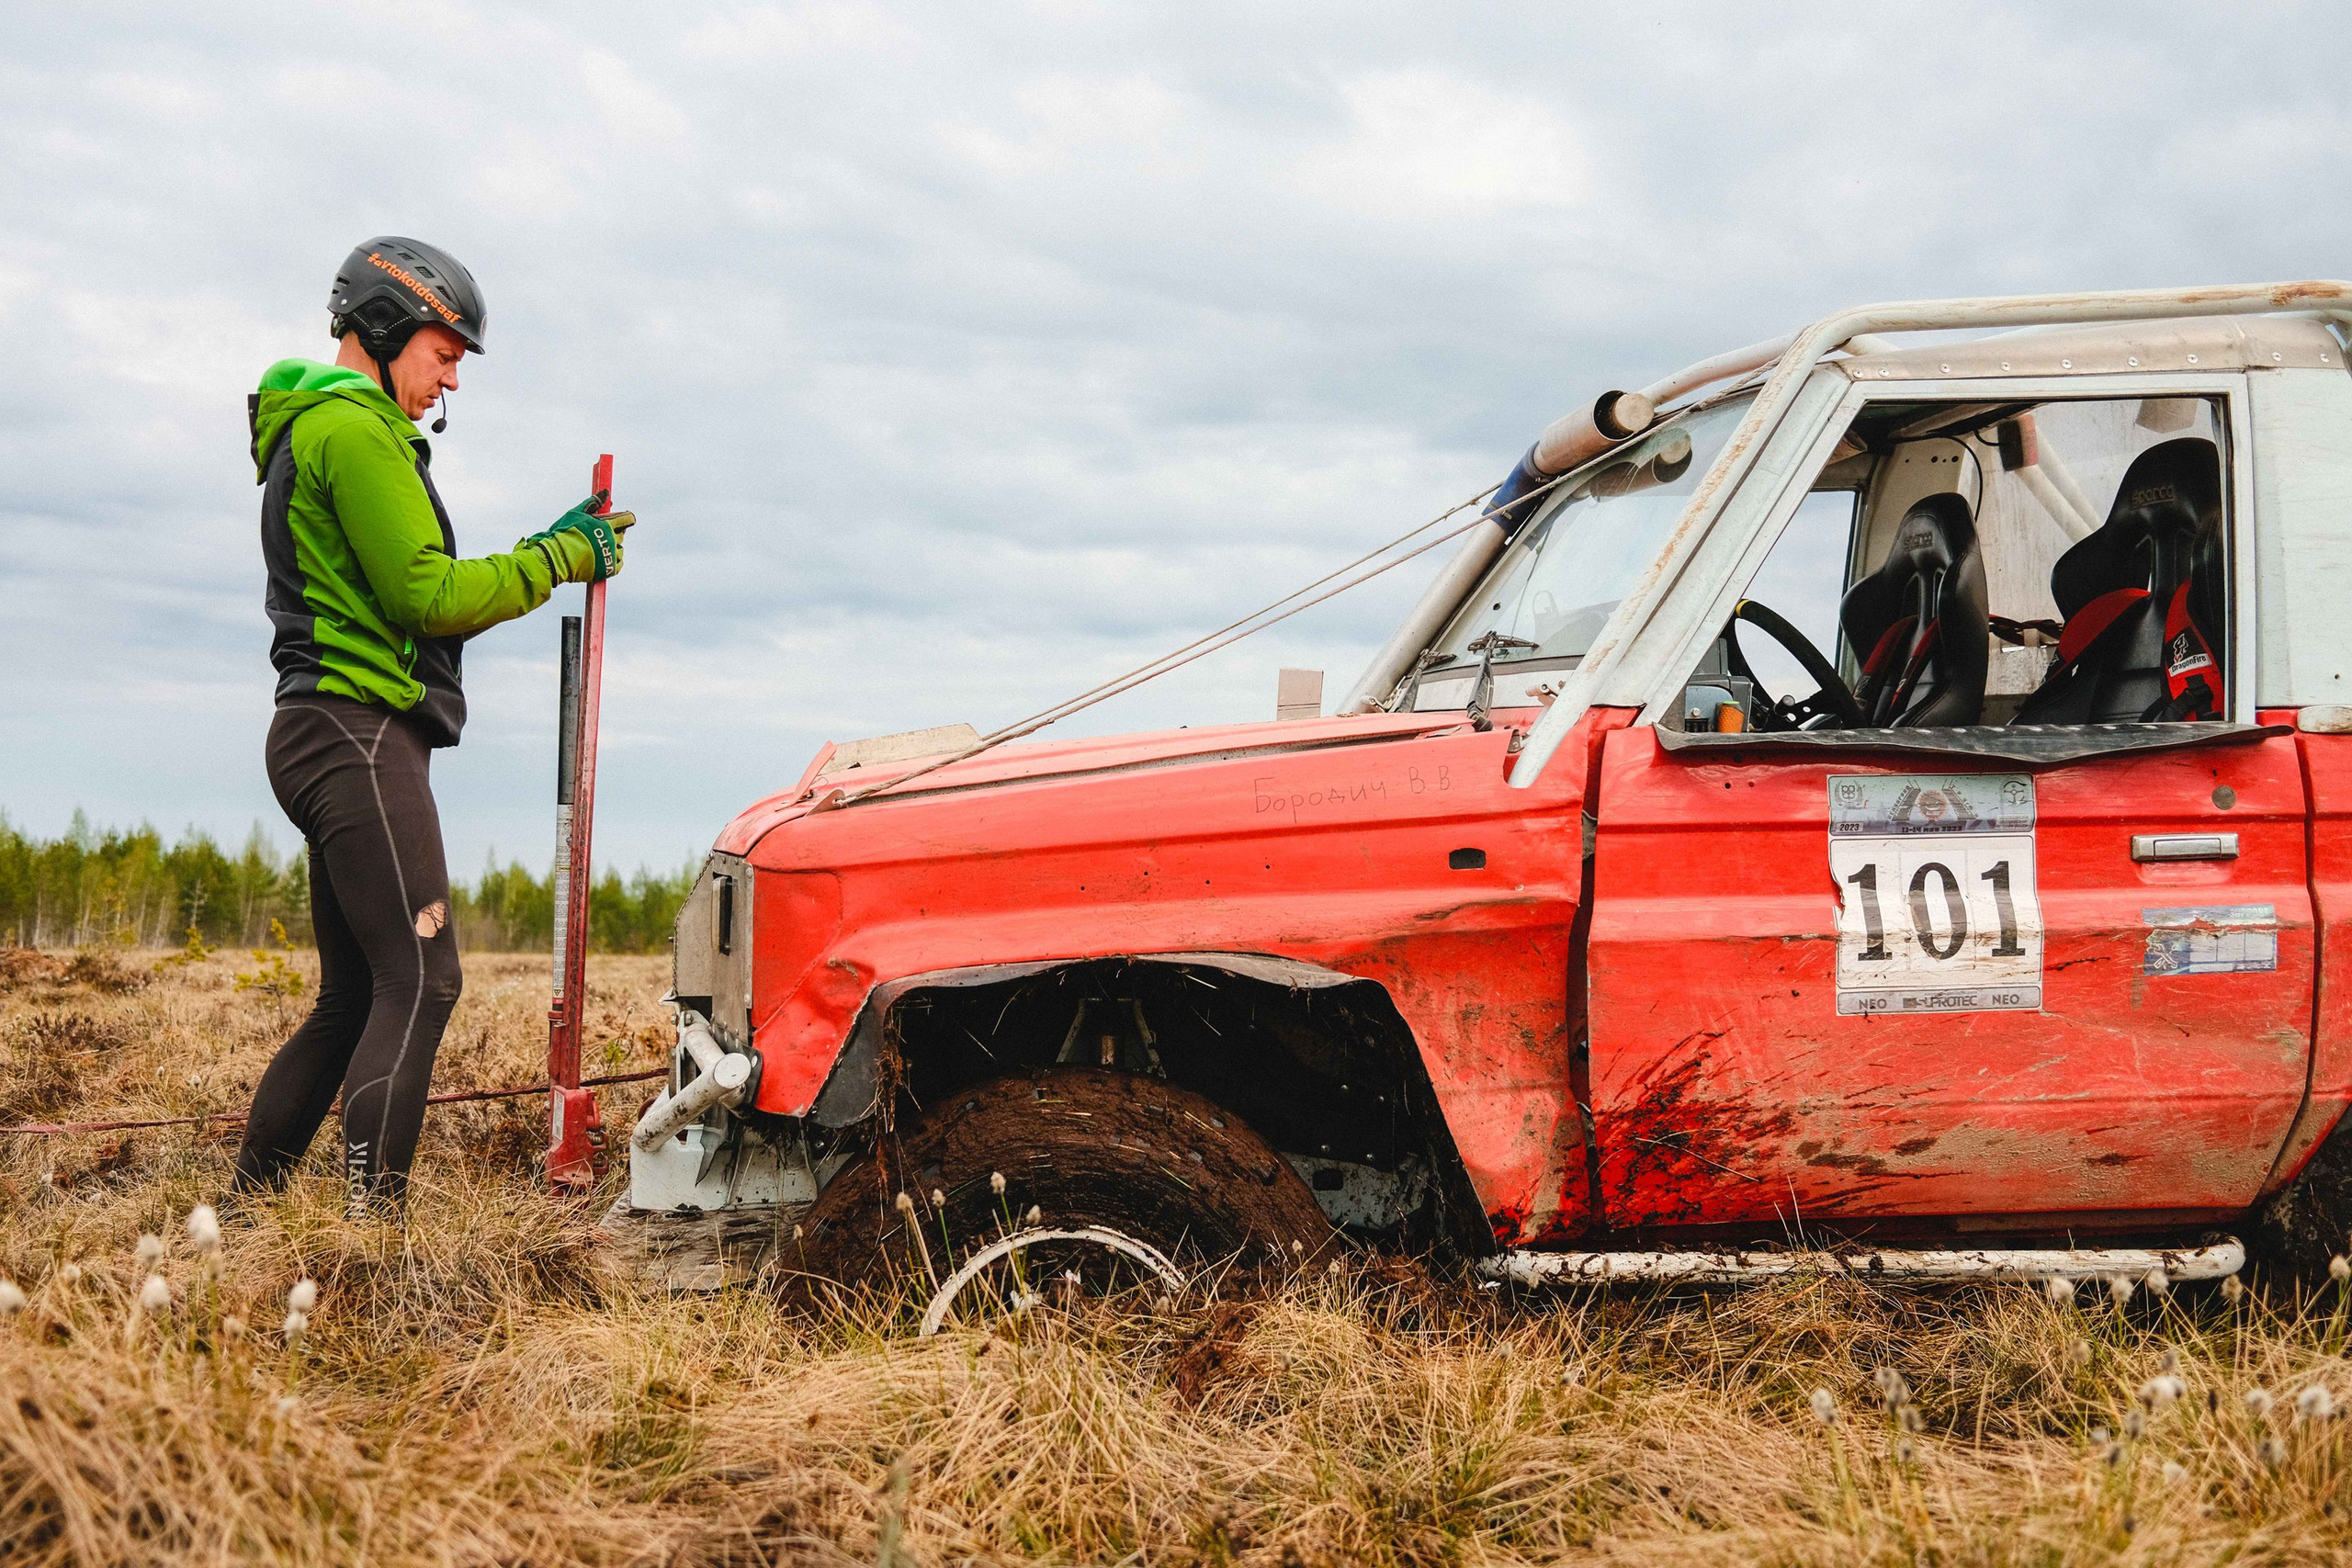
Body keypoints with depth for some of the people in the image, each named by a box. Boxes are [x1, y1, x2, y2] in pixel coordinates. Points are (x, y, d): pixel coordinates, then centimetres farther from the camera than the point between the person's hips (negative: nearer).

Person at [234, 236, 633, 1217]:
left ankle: (246, 1204, 16)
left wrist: (552, 553, 16)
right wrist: (556, 560, -4)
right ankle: (370, 1219, -23)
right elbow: (429, 597, -15)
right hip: (360, 731, -11)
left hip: (324, 734, 11)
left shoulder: (308, 430, 26)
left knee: (355, 998, 12)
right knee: (420, 982, -17)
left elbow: (405, 602, 24)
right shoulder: (355, 428, -8)